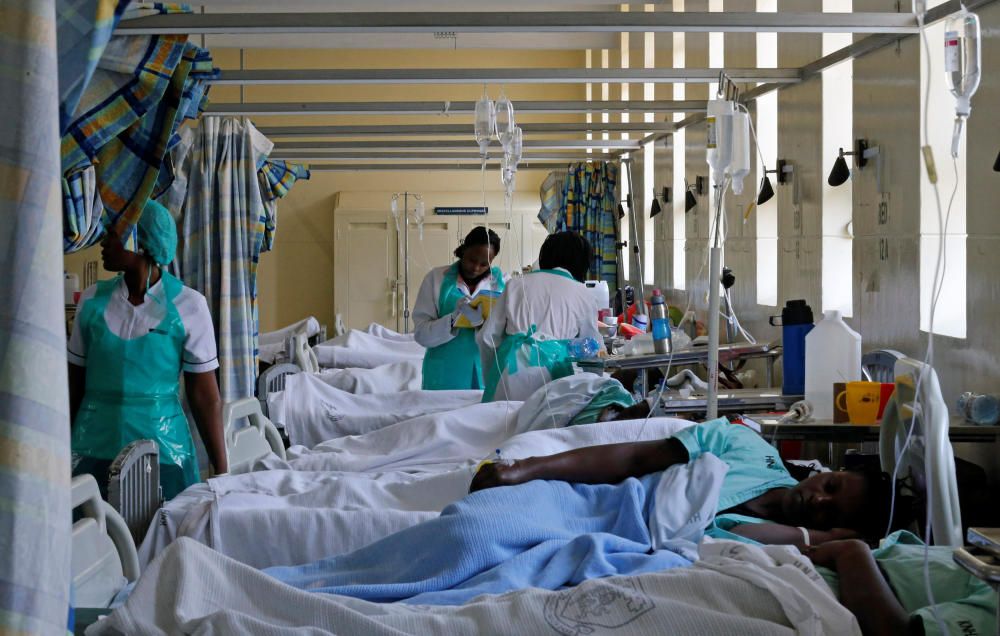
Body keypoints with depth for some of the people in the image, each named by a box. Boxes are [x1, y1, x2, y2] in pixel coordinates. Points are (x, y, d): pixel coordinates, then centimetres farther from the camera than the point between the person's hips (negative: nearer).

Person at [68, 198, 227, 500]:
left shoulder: (188, 306, -6)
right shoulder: (92, 300, 3)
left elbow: (205, 396, -3)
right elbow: (74, 387, 10)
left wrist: (221, 472, -4)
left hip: (164, 451, -2)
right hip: (94, 453, 2)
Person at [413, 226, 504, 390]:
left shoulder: (502, 282, 4)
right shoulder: (436, 278, 1)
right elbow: (421, 333, -5)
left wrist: (484, 321, -22)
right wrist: (453, 320, -21)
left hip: (488, 375, 1)